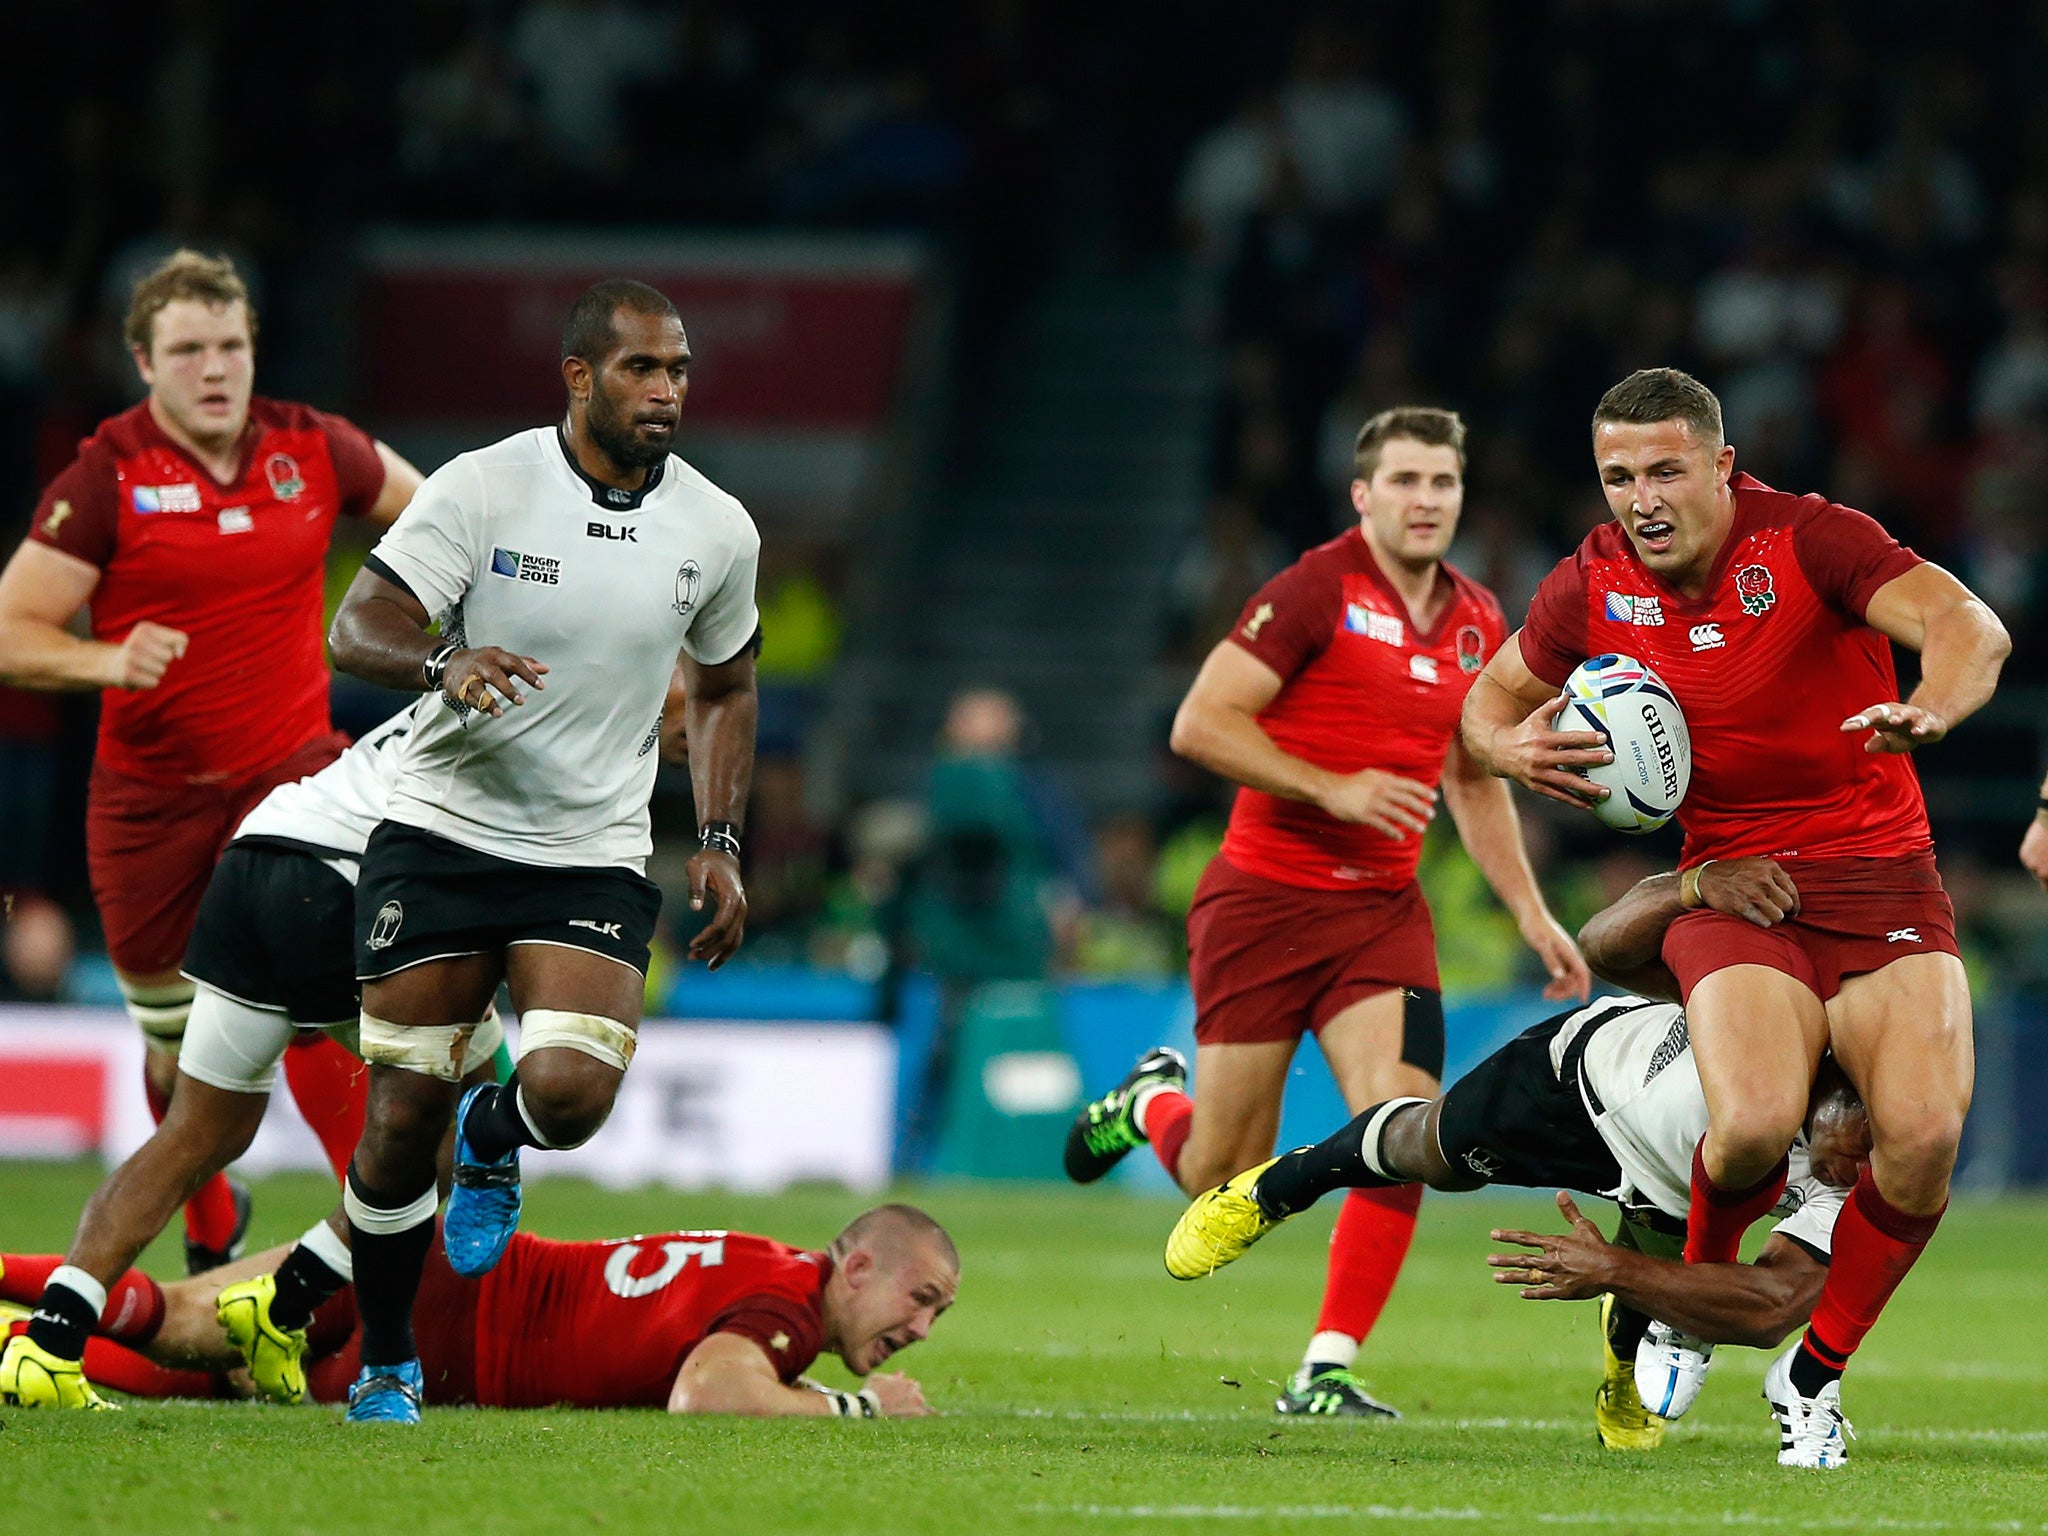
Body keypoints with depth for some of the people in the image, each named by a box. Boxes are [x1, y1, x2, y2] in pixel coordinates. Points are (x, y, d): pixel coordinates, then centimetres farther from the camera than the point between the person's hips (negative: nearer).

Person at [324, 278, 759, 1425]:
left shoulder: (719, 530, 1)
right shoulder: (484, 487, -9)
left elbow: (724, 687, 18)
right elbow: (359, 627, -13)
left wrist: (720, 842, 9)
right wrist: (443, 662, -34)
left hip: (594, 857, 2)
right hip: (443, 834, -2)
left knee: (571, 1092, -21)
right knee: (402, 1117, -4)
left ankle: (492, 1141, 18)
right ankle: (387, 1366, 18)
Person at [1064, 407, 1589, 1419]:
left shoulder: (1477, 623, 10)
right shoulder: (1316, 591, -10)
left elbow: (1473, 781, 24)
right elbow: (1200, 724, -13)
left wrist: (1531, 914, 18)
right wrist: (1332, 788, -21)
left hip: (1384, 909, 5)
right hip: (1264, 901, -5)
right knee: (1222, 1183, 1)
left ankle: (1326, 1372, -7)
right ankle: (1153, 1102, 37)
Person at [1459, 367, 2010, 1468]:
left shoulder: (1809, 541, -12)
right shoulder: (1593, 589, 0)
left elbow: (1969, 627, -24)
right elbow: (1493, 697, 17)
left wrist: (1928, 708, -46)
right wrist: (1513, 748, -7)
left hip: (1881, 877, -1)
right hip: (1733, 883, 1)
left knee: (1923, 1131, -22)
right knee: (1755, 1126, -27)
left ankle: (1816, 1371, 3)